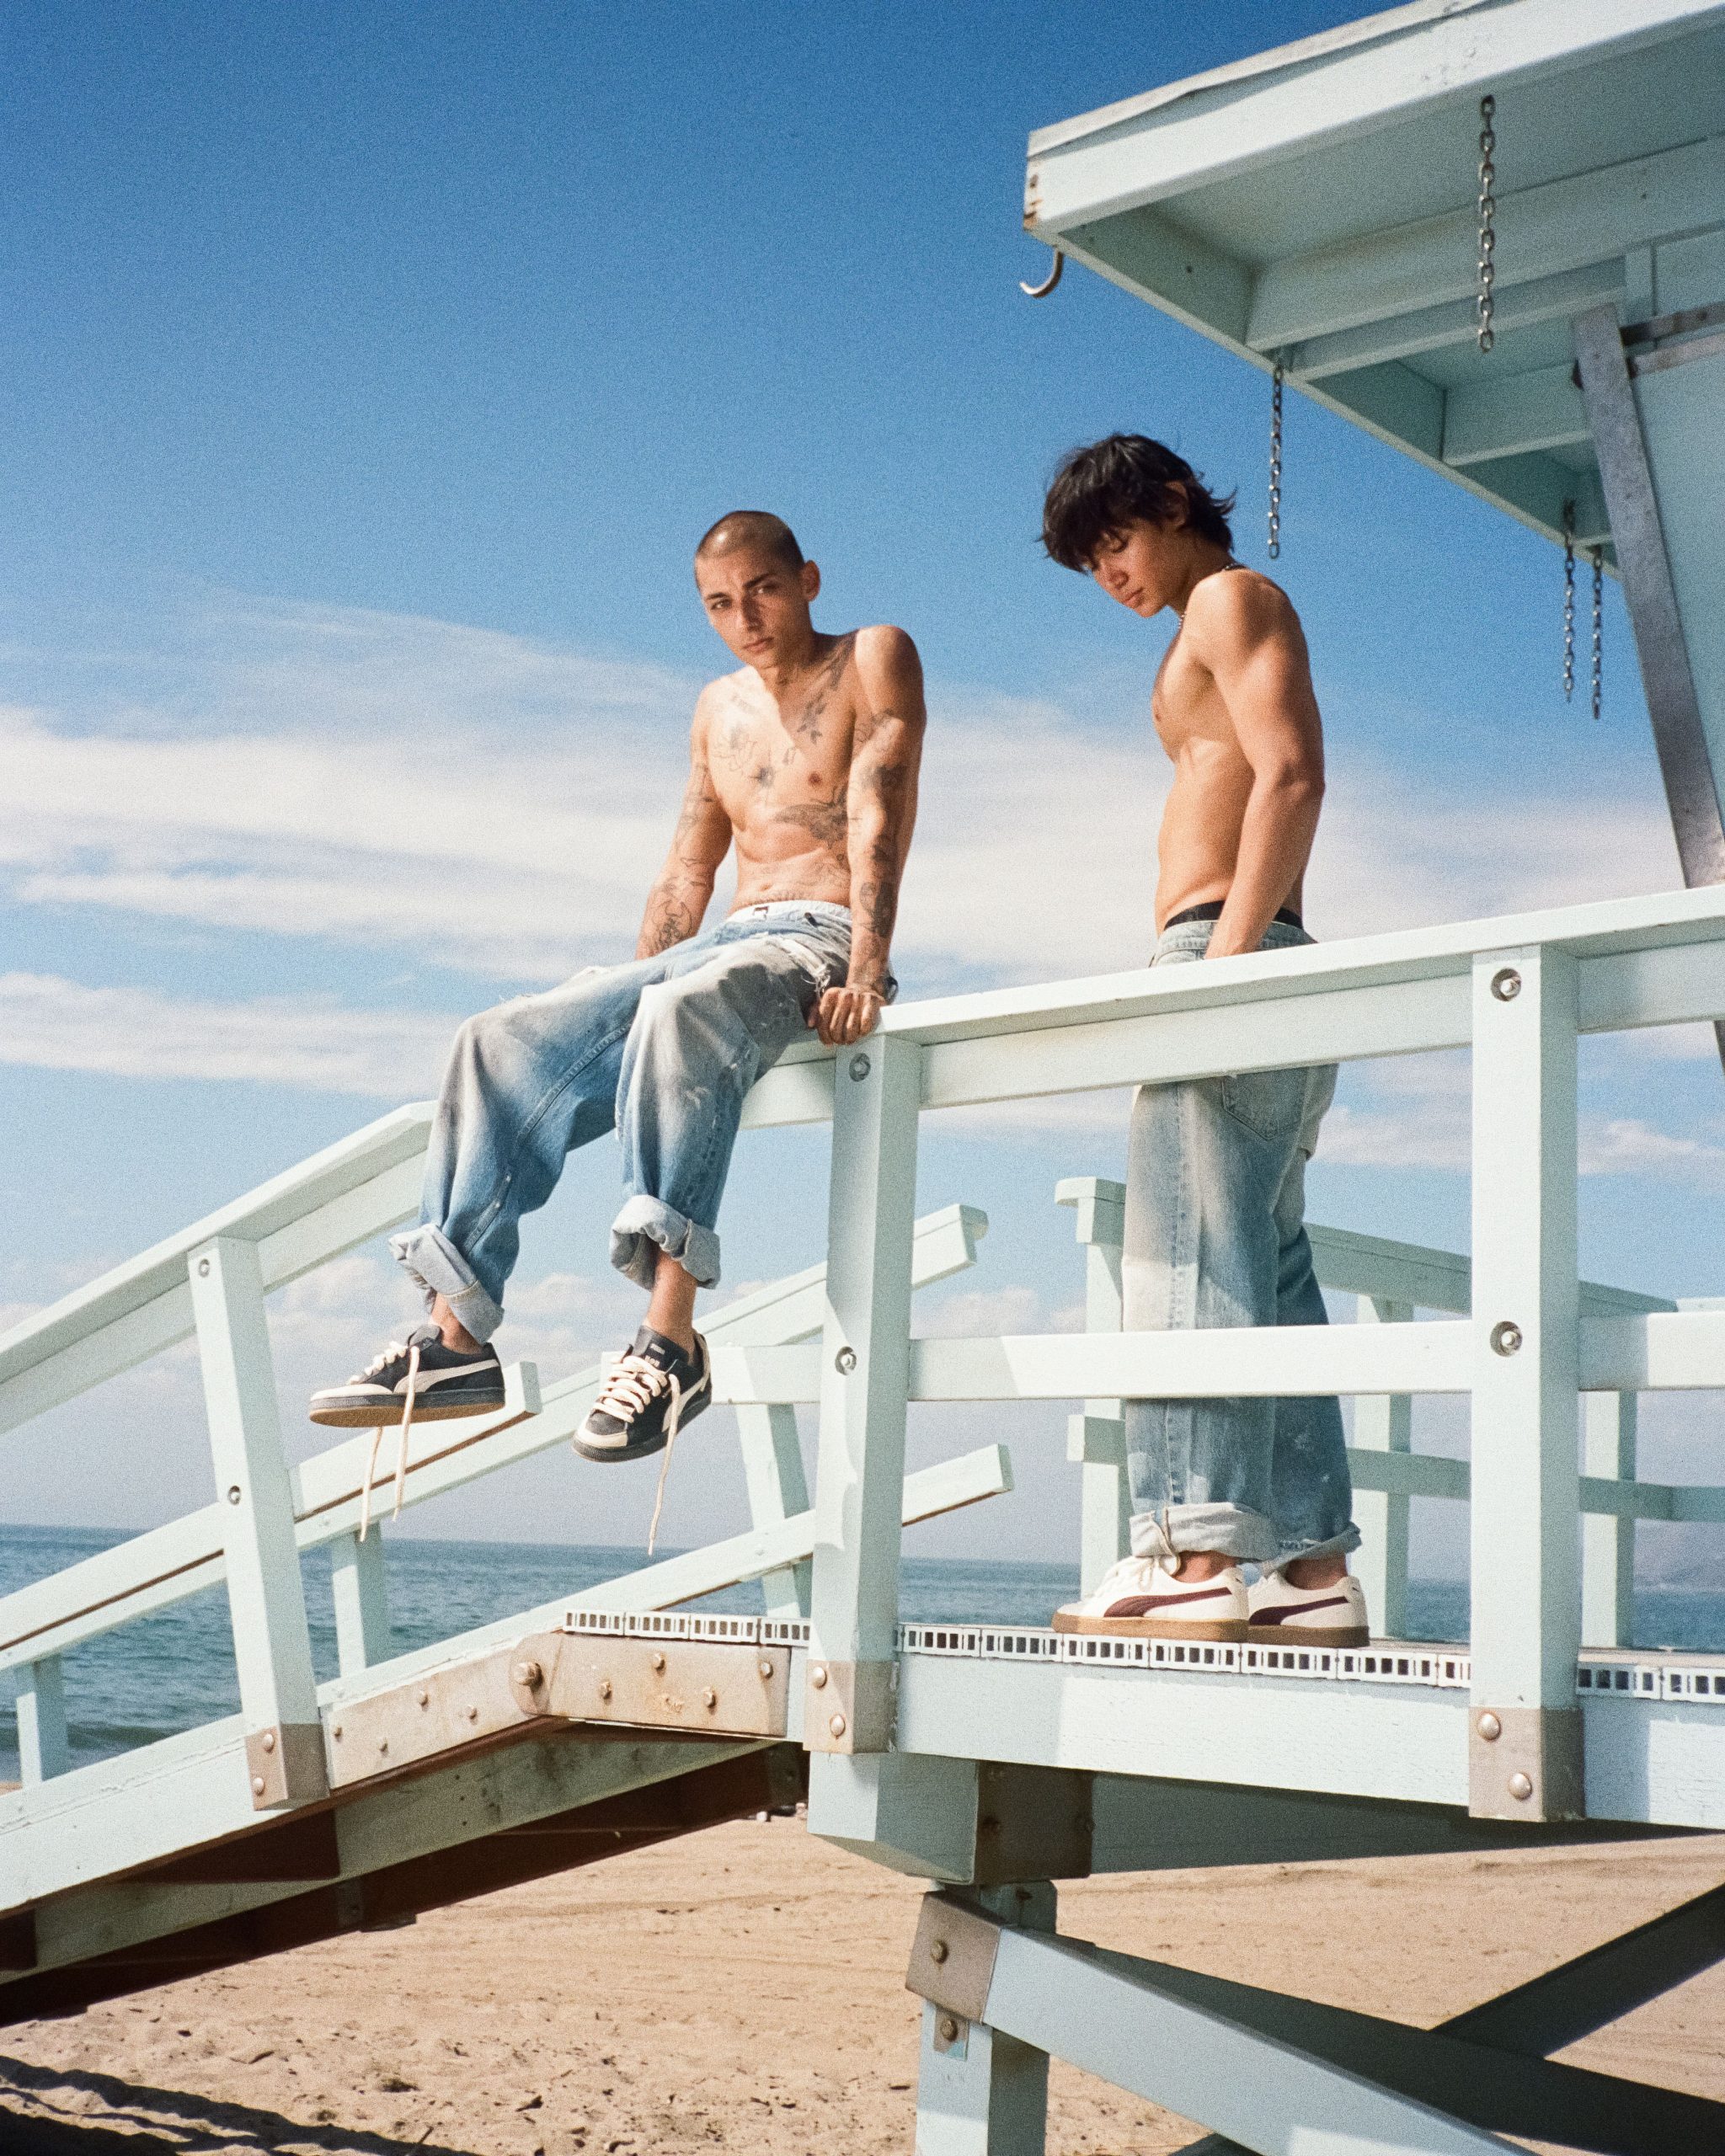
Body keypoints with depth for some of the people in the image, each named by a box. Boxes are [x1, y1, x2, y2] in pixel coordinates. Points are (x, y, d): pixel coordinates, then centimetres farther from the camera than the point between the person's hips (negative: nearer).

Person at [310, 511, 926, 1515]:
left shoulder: (875, 660, 4)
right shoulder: (720, 708, 24)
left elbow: (879, 824, -10)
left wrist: (867, 974, -23)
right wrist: (619, 1006, 13)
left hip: (820, 944, -7)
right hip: (722, 943, 7)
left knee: (685, 1011, -40)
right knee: (506, 1042, -11)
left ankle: (670, 1341, -48)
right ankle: (458, 1337, -17)